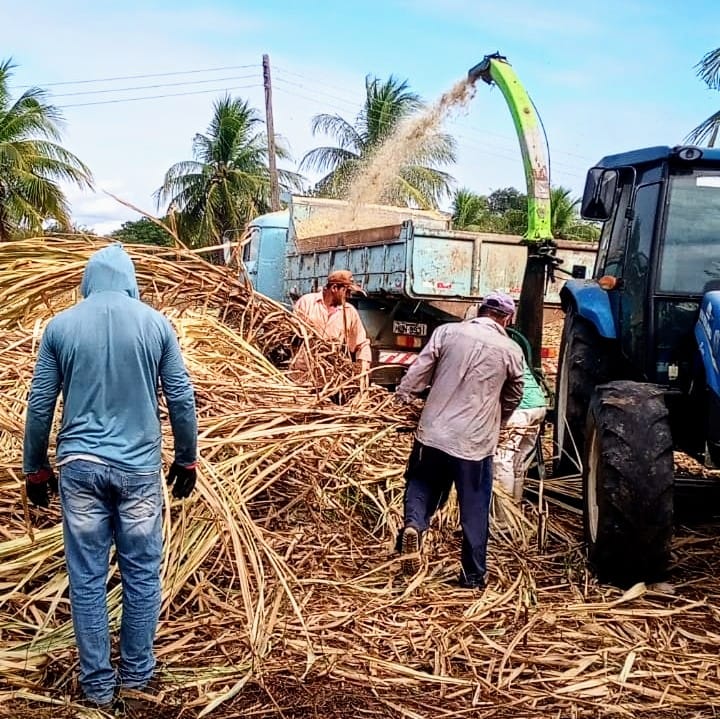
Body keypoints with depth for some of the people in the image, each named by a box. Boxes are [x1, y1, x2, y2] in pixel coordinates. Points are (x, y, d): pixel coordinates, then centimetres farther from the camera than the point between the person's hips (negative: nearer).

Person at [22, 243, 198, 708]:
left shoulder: (61, 325, 1)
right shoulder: (156, 322, -1)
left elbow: (40, 404, 3)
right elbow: (182, 398, 1)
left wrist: (35, 468, 14)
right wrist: (187, 460, 11)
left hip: (80, 465, 1)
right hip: (139, 467, 0)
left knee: (87, 578, 9)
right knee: (143, 574, 12)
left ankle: (98, 685, 19)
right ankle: (137, 674, 24)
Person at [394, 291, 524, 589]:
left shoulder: (448, 331, -1)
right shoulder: (511, 350, 0)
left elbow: (418, 371, -2)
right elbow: (513, 398, 13)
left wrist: (402, 396, 14)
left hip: (433, 433, 1)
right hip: (476, 442, -1)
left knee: (422, 485, 20)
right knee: (474, 510, 11)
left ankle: (413, 525, -8)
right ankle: (473, 576, 18)